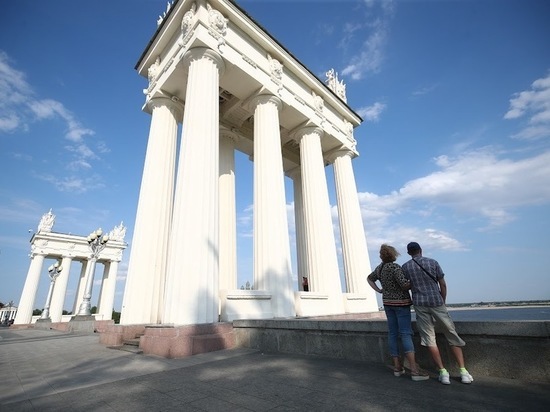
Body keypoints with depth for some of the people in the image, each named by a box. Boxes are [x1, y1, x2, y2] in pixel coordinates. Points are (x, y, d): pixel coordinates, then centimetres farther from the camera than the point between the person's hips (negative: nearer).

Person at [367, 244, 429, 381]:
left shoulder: (380, 268, 6)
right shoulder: (395, 267, -19)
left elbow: (369, 278, 20)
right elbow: (405, 285, -25)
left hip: (388, 302, 7)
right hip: (400, 302, -7)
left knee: (393, 333, 8)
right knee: (406, 334, -8)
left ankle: (397, 367, 13)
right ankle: (414, 370, -10)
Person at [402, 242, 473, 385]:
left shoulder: (405, 267, 0)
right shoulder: (433, 262, -1)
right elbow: (443, 285, 2)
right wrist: (443, 302, 13)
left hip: (420, 305, 0)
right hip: (436, 302, 0)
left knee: (429, 339, 6)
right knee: (452, 336, 12)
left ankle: (443, 372, 5)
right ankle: (463, 371, 13)